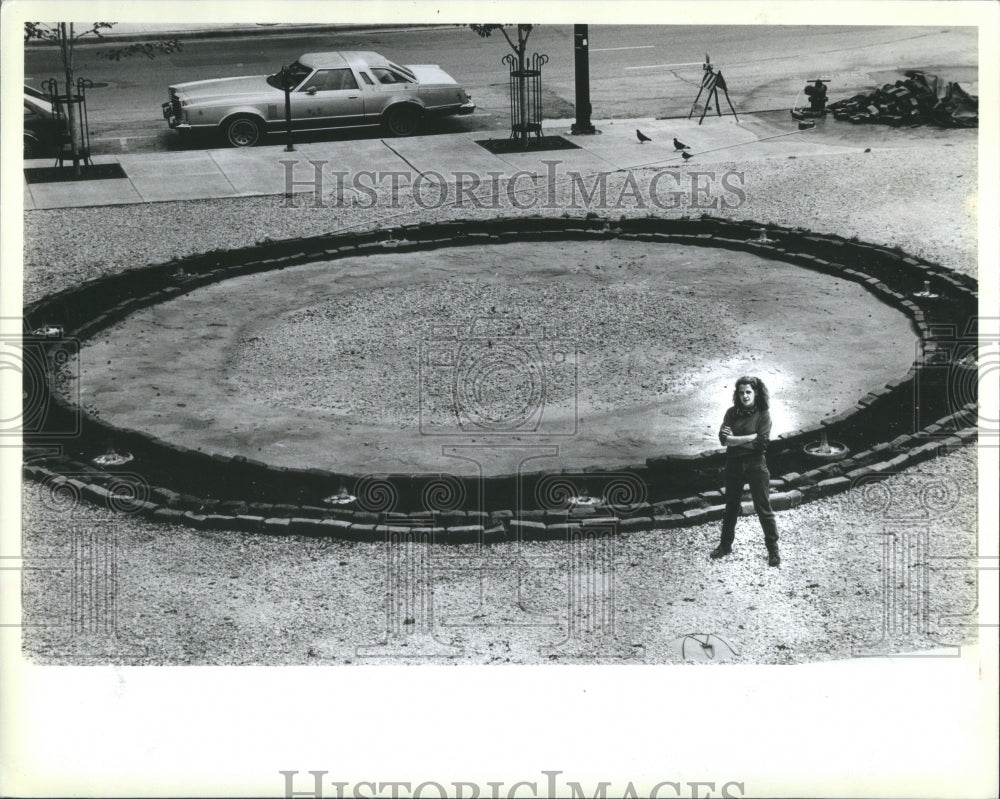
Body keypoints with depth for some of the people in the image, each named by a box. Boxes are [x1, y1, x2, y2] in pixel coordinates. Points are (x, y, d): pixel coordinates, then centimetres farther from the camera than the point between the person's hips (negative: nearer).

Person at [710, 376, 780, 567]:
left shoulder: (763, 414, -9)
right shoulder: (732, 413, 0)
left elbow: (761, 444, -17)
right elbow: (723, 439, -12)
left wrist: (735, 440, -13)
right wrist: (750, 437, -19)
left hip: (756, 466, -4)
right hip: (734, 465, 4)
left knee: (763, 508, 2)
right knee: (731, 507, 17)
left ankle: (773, 550, 11)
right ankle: (725, 545, 31)